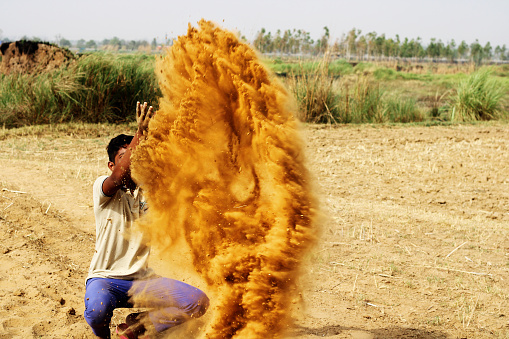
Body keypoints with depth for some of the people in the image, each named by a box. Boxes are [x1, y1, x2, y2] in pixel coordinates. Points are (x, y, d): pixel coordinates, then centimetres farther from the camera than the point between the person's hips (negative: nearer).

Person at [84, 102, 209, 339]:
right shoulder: (103, 187, -6)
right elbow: (117, 178, -29)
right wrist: (139, 135, -35)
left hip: (141, 280, 4)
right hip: (105, 279, -4)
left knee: (198, 302, -15)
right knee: (97, 310, -39)